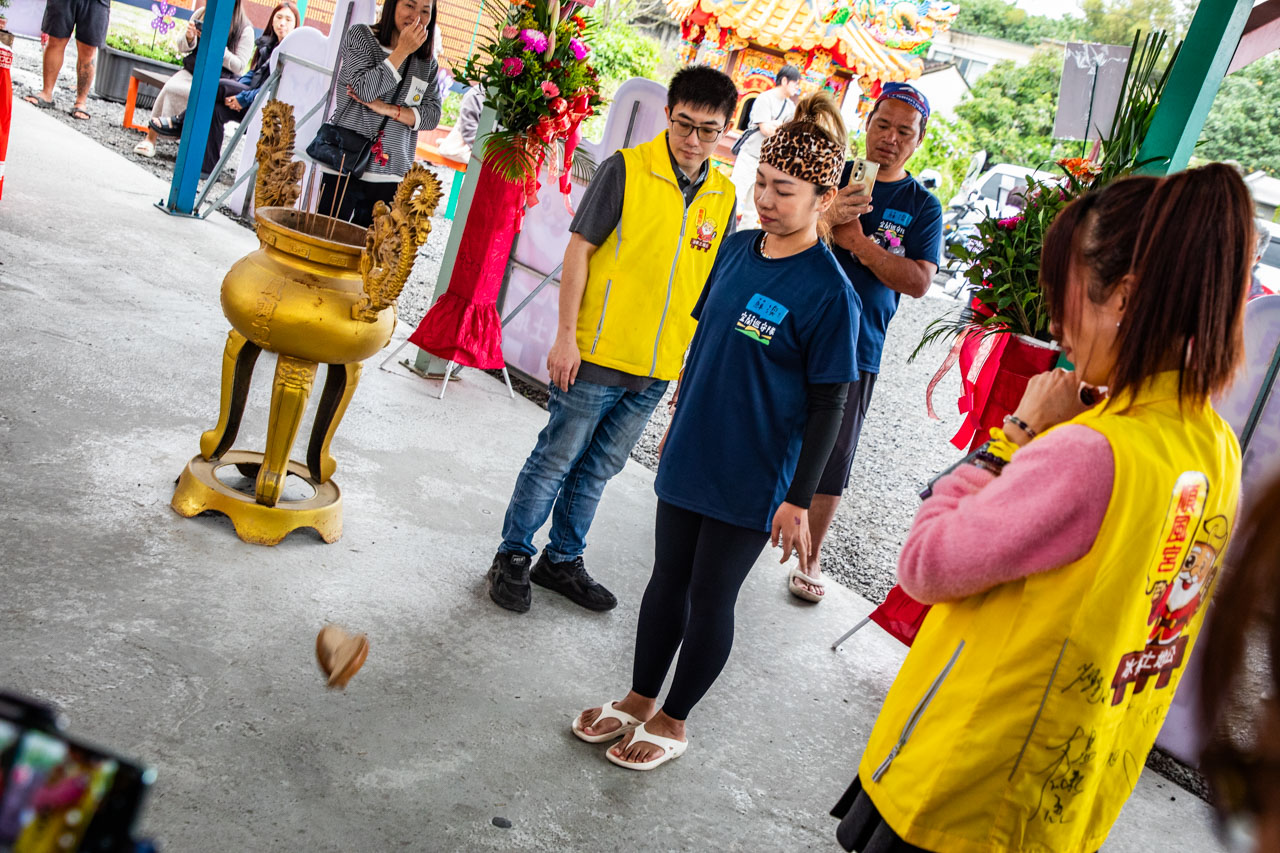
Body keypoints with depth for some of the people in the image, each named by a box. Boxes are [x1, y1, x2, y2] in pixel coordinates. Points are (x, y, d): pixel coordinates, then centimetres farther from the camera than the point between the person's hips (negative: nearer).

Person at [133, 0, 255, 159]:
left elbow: (239, 66, -11)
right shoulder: (201, 13, 9)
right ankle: (150, 137, -20)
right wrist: (188, 38, -10)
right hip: (192, 70, 4)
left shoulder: (245, 29, -6)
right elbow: (182, 47, 14)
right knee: (170, 87, -25)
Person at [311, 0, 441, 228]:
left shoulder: (427, 62, 10)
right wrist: (402, 51, -13)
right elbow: (365, 89, -13)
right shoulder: (360, 36, 1)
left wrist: (388, 109, -13)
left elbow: (432, 115, 0)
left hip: (388, 176, 3)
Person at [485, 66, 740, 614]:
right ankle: (512, 557, 21)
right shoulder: (627, 168, -7)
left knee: (598, 469, 16)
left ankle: (562, 560, 31)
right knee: (554, 462, 5)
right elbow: (579, 250, -8)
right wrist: (566, 336, -12)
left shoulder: (723, 197, 7)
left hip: (658, 369, 5)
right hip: (597, 354, -4)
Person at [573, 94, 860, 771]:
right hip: (691, 455, 6)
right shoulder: (737, 247, 2)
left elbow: (827, 406, -14)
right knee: (667, 579, 17)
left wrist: (798, 500, -14)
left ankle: (673, 721, 29)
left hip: (752, 479, -6)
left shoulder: (828, 291, -17)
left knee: (710, 597, 9)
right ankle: (638, 699, 36)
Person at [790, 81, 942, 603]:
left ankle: (811, 559, 20)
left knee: (831, 462, 3)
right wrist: (827, 218, -25)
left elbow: (918, 282, -8)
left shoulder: (922, 207, 4)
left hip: (854, 350, -1)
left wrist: (857, 240, -18)